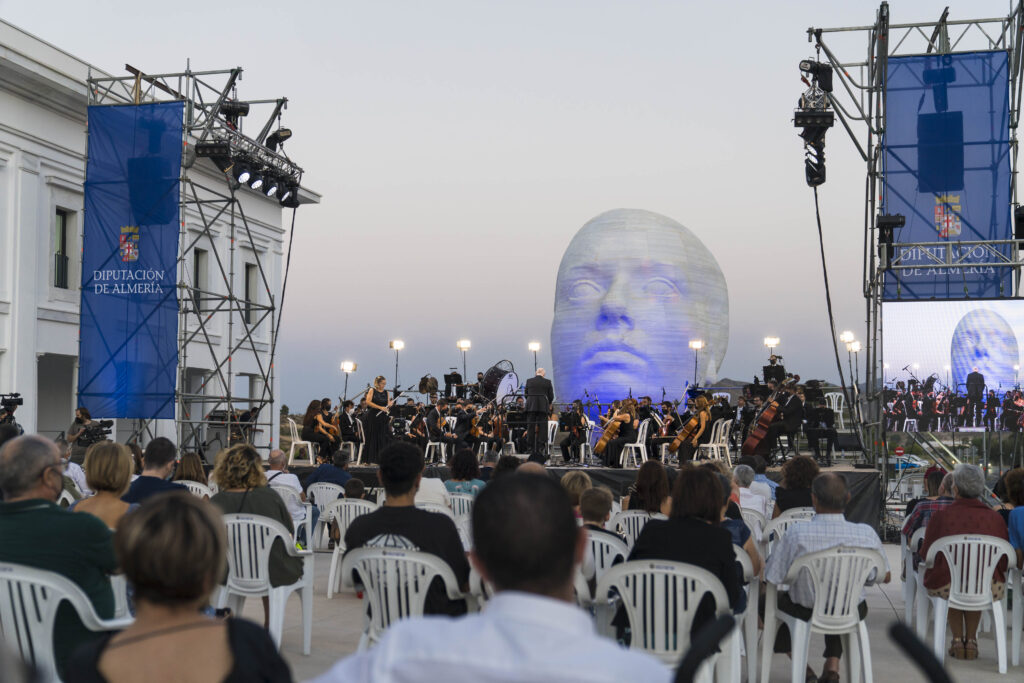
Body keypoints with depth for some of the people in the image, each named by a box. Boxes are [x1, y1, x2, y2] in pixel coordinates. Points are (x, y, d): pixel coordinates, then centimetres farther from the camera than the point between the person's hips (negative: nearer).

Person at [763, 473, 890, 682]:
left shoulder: (796, 534, -28)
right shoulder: (867, 534, -20)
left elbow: (771, 578, -18)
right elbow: (885, 577, -4)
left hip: (805, 612, -2)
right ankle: (832, 663, 24)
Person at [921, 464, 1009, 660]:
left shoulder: (940, 516, -7)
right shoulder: (994, 518, -4)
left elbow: (926, 555, 2)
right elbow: (1004, 561, 3)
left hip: (943, 587, -1)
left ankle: (957, 641, 36)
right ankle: (971, 641, 38)